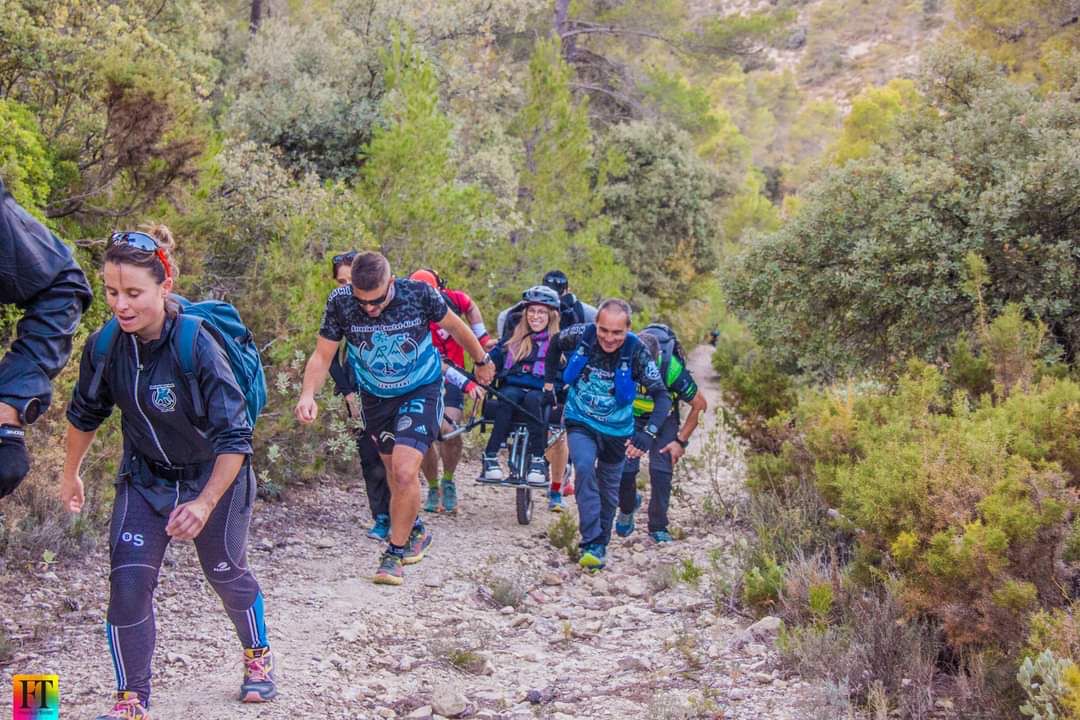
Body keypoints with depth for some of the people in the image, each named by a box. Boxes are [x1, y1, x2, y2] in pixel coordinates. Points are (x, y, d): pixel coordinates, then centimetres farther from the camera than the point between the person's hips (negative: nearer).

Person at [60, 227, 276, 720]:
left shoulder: (198, 346, -31)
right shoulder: (104, 345, -16)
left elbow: (235, 437, -27)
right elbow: (85, 413, 5)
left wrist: (205, 503, -32)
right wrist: (70, 474, 15)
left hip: (215, 477, -3)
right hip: (144, 478, 3)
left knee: (226, 573, 15)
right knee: (128, 581, -10)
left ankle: (258, 657, 42)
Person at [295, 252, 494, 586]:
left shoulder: (418, 294, -25)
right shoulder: (340, 302, -22)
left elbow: (455, 326, -6)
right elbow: (322, 355, -13)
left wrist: (481, 361, 9)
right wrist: (308, 394, -31)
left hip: (421, 391, -3)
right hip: (375, 397, 3)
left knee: (405, 471, -17)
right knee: (395, 473, 13)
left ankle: (396, 551, 2)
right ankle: (416, 531, 42)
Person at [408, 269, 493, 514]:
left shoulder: (451, 299, -15)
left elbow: (471, 307, 11)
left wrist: (484, 339, 5)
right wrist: (467, 383, -40)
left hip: (452, 376, 1)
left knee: (449, 429, -20)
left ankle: (448, 481, 5)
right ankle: (433, 489, 13)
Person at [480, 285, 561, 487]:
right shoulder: (513, 339, 19)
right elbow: (491, 362, 10)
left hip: (541, 393, -1)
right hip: (512, 388, 1)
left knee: (532, 398, -37)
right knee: (508, 397, -34)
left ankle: (538, 461, -38)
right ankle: (490, 457, -38)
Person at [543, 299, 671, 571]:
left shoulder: (636, 353, -22)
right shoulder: (580, 336, -19)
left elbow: (662, 396, -24)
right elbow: (555, 344, 5)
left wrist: (649, 433, -39)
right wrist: (549, 383, 3)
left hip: (617, 430, 1)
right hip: (581, 424, -1)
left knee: (608, 492, 13)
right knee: (584, 469, -27)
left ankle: (601, 546, 35)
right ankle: (590, 544, -29)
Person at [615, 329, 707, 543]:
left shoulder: (672, 369, -34)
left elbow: (700, 405, -19)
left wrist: (681, 441, -17)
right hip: (631, 415, 1)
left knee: (661, 469, -14)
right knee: (625, 467, -11)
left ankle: (658, 527, 2)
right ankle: (627, 509, 20)